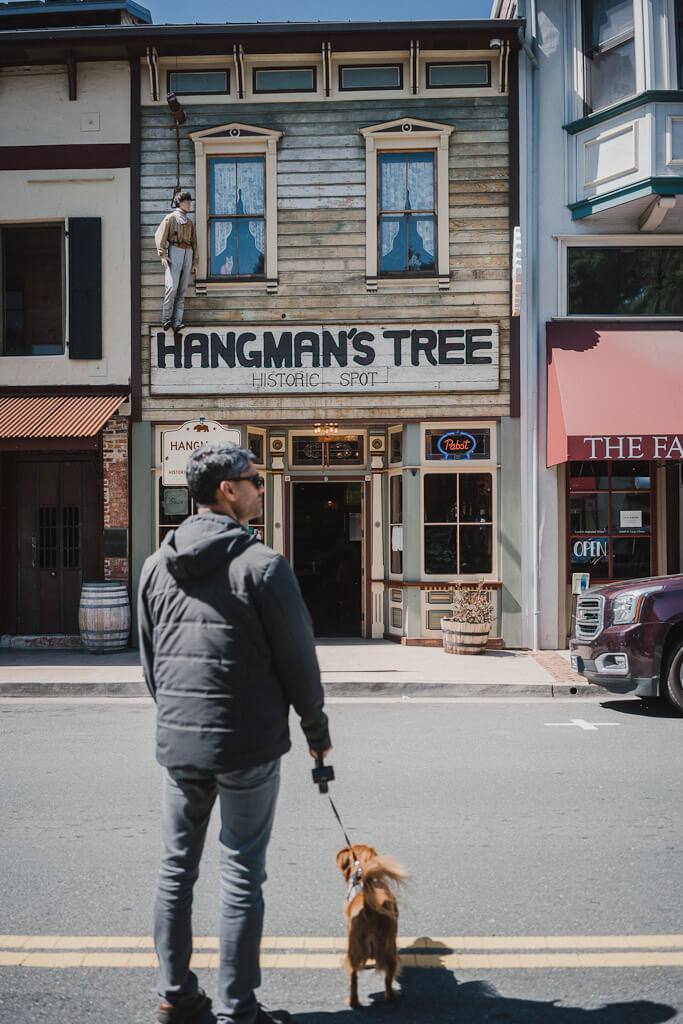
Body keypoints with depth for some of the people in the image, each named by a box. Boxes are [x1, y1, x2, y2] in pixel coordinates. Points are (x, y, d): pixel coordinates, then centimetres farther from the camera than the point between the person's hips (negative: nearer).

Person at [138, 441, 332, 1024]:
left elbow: (149, 659, 12)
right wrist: (317, 729, 5)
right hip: (248, 746, -5)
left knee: (176, 868, 16)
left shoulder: (157, 565, 5)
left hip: (177, 743, 6)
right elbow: (298, 659, -9)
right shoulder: (262, 565, -14)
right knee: (242, 875, 5)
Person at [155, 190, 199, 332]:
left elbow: (194, 243, 23)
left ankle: (177, 321, -7)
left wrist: (195, 263, 13)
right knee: (172, 286, -18)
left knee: (182, 289, -3)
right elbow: (160, 235, -1)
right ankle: (166, 319, -17)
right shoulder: (170, 218, 9)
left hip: (188, 254, 5)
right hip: (175, 252, -5)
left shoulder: (190, 223, 25)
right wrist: (163, 255, -13)